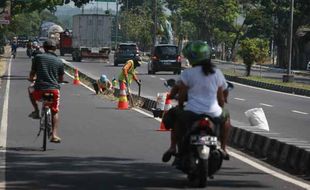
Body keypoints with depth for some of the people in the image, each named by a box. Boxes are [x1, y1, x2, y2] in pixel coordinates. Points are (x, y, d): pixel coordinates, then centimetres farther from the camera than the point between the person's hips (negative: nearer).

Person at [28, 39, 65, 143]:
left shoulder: (38, 57, 3)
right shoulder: (59, 61, 8)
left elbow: (32, 74, 8)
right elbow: (61, 79, 15)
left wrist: (32, 79, 32)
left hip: (39, 90, -1)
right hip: (54, 90, 1)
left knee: (30, 88, 33)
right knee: (54, 112, 21)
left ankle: (36, 111, 24)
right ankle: (54, 135, 10)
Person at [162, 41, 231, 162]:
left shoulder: (187, 73, -3)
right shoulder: (217, 73, 6)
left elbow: (181, 95, 2)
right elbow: (221, 97, 11)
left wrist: (180, 106, 22)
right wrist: (220, 109, 30)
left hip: (192, 112, -2)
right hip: (214, 114, 2)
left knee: (175, 115, 31)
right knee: (226, 116, 36)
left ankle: (173, 147, 21)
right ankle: (223, 148, 28)